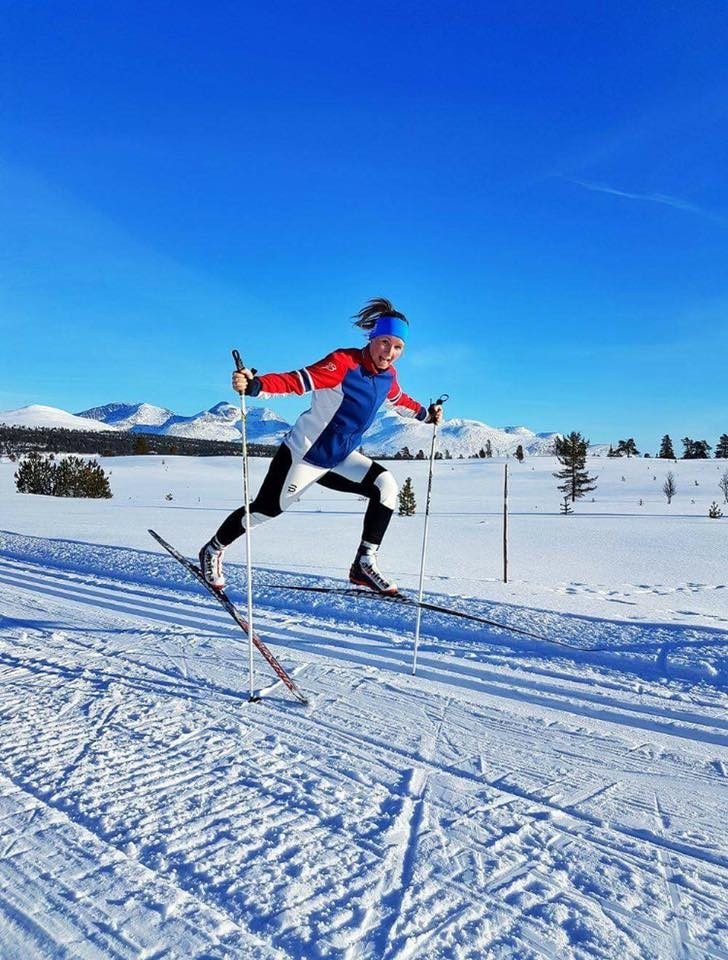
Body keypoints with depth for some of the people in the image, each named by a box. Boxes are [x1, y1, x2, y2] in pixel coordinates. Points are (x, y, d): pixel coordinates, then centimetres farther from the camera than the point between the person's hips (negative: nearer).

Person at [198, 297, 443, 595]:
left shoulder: (387, 375, 0)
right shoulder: (344, 363, -24)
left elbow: (399, 400, 23)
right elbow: (298, 380, -34)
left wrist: (425, 414, 32)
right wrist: (254, 385, -48)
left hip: (340, 459, 7)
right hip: (305, 454, -6)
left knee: (386, 486, -12)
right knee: (266, 509, 5)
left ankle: (364, 563, -3)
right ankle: (213, 550, 32)